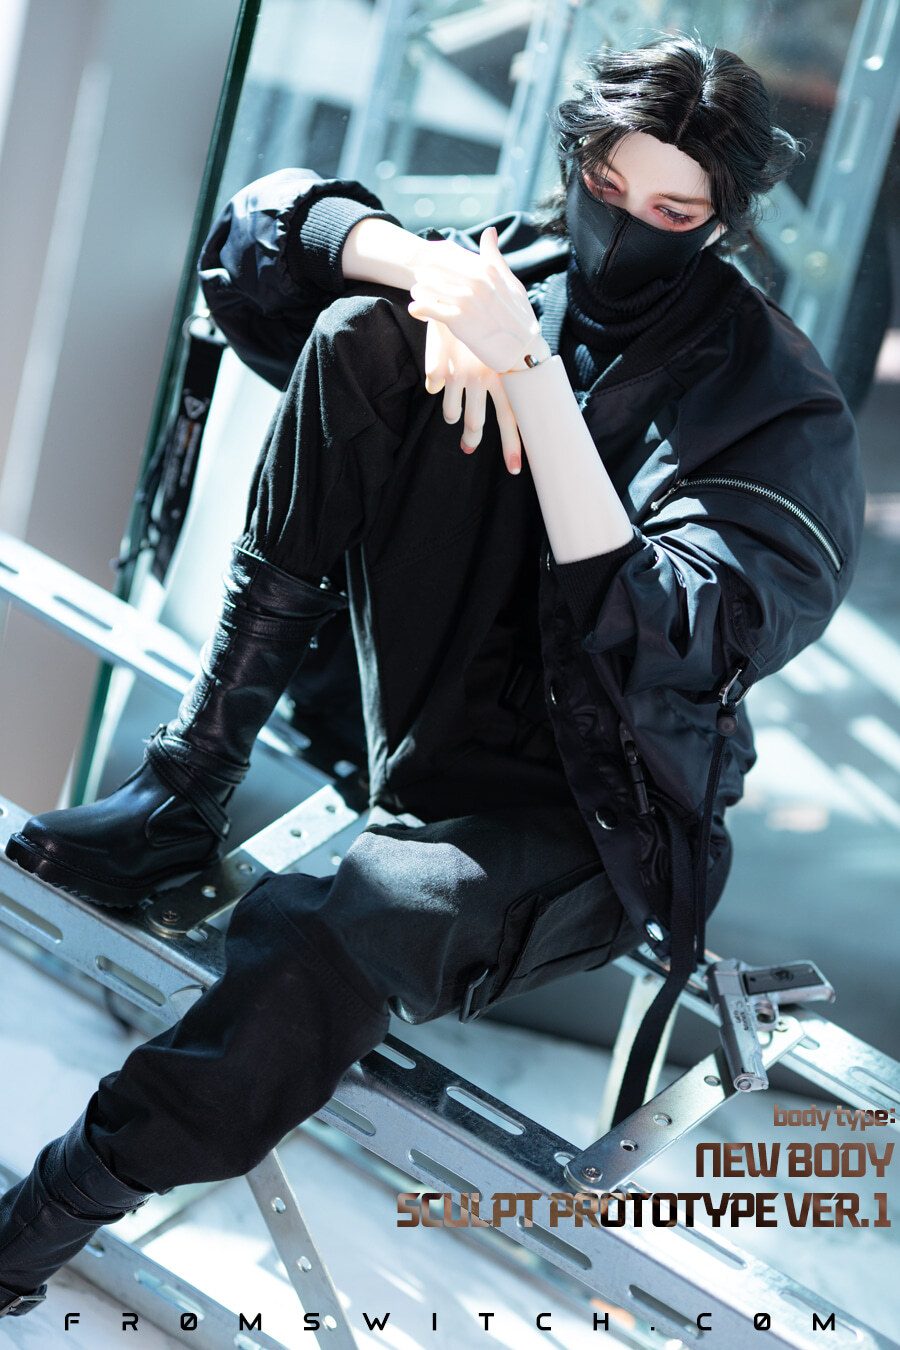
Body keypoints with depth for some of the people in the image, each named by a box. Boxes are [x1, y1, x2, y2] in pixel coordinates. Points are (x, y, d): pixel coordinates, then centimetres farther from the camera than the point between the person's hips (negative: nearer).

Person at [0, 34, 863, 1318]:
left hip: (577, 816, -5)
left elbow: (656, 647, -27)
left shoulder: (782, 412, -13)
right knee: (359, 334, -15)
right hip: (414, 691, 5)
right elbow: (269, 216, 1)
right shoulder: (529, 267, 1)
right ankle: (183, 797, -12)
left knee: (326, 936, -39)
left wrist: (531, 366, -32)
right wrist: (425, 263, -20)